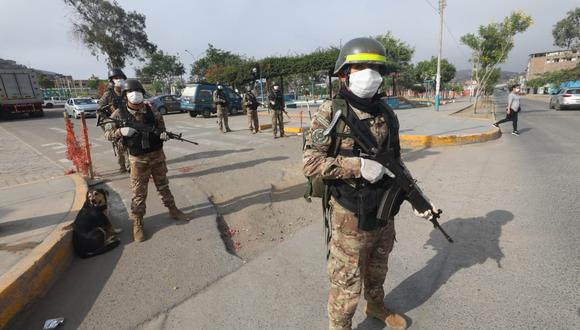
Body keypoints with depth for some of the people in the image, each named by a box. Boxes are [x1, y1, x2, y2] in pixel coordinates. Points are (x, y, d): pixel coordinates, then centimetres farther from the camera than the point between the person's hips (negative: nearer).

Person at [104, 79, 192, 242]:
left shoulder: (152, 111, 0)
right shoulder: (119, 113, -5)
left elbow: (161, 127, 8)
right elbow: (108, 134, 0)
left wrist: (163, 134, -16)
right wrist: (121, 131, -21)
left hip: (157, 156, 2)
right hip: (138, 160, -2)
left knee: (163, 186, 16)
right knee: (139, 192, 4)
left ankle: (173, 210, 31)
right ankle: (137, 223, 17)